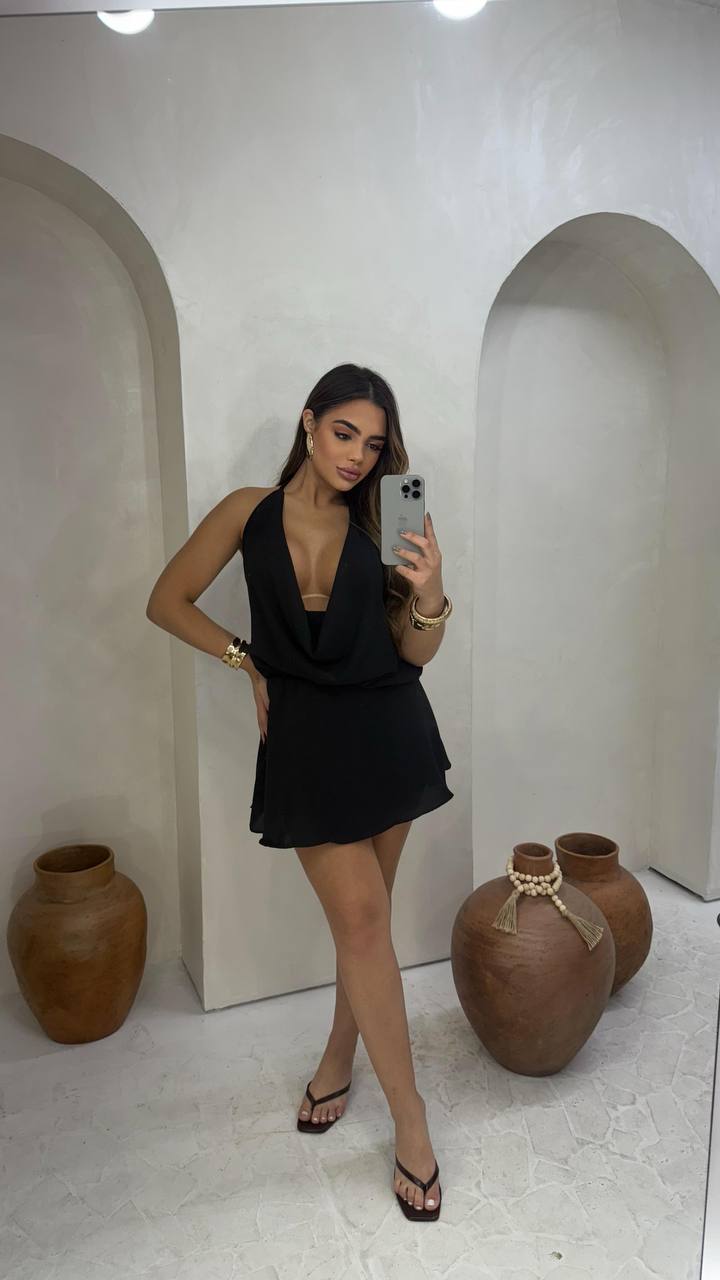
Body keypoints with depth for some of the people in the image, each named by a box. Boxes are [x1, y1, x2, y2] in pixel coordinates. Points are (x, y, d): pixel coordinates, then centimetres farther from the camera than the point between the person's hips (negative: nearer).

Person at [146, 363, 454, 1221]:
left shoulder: (384, 522, -2)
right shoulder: (251, 512, -3)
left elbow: (414, 653, -2)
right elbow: (168, 600, 6)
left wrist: (429, 596, -21)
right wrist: (246, 661, 0)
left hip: (389, 730, 2)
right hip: (305, 738, -2)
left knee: (363, 916, 12)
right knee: (361, 918, -4)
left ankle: (338, 1062, 36)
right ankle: (410, 1116, 12)